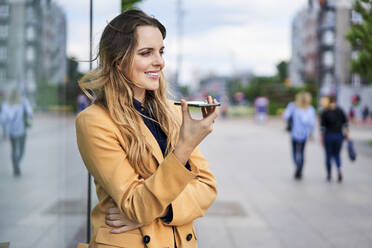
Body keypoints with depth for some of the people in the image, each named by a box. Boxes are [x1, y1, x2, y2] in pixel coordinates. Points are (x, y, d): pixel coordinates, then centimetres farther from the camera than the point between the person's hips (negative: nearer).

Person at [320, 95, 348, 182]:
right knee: (337, 155, 14)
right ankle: (339, 170, -12)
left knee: (328, 156, 11)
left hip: (328, 136, -2)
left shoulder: (324, 112, -7)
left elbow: (322, 127, -8)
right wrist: (346, 134, 8)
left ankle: (329, 175, 14)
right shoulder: (340, 111, 0)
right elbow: (345, 124, 0)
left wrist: (321, 138, -2)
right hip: (339, 135, 2)